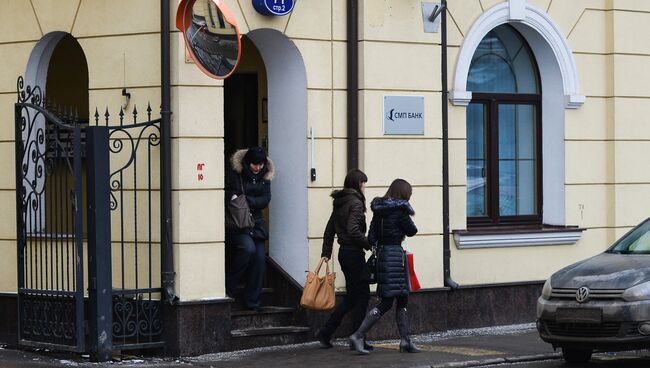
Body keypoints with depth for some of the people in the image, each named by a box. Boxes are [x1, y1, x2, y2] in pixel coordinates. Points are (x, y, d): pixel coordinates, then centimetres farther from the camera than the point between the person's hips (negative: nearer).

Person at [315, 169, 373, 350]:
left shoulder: (339, 203, 13)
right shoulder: (355, 203, -14)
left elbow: (329, 230, 15)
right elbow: (353, 231, -24)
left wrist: (326, 253, 17)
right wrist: (370, 245, -15)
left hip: (344, 252, 9)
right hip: (354, 252, -9)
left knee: (351, 296, 15)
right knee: (362, 295, 0)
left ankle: (325, 332, 12)